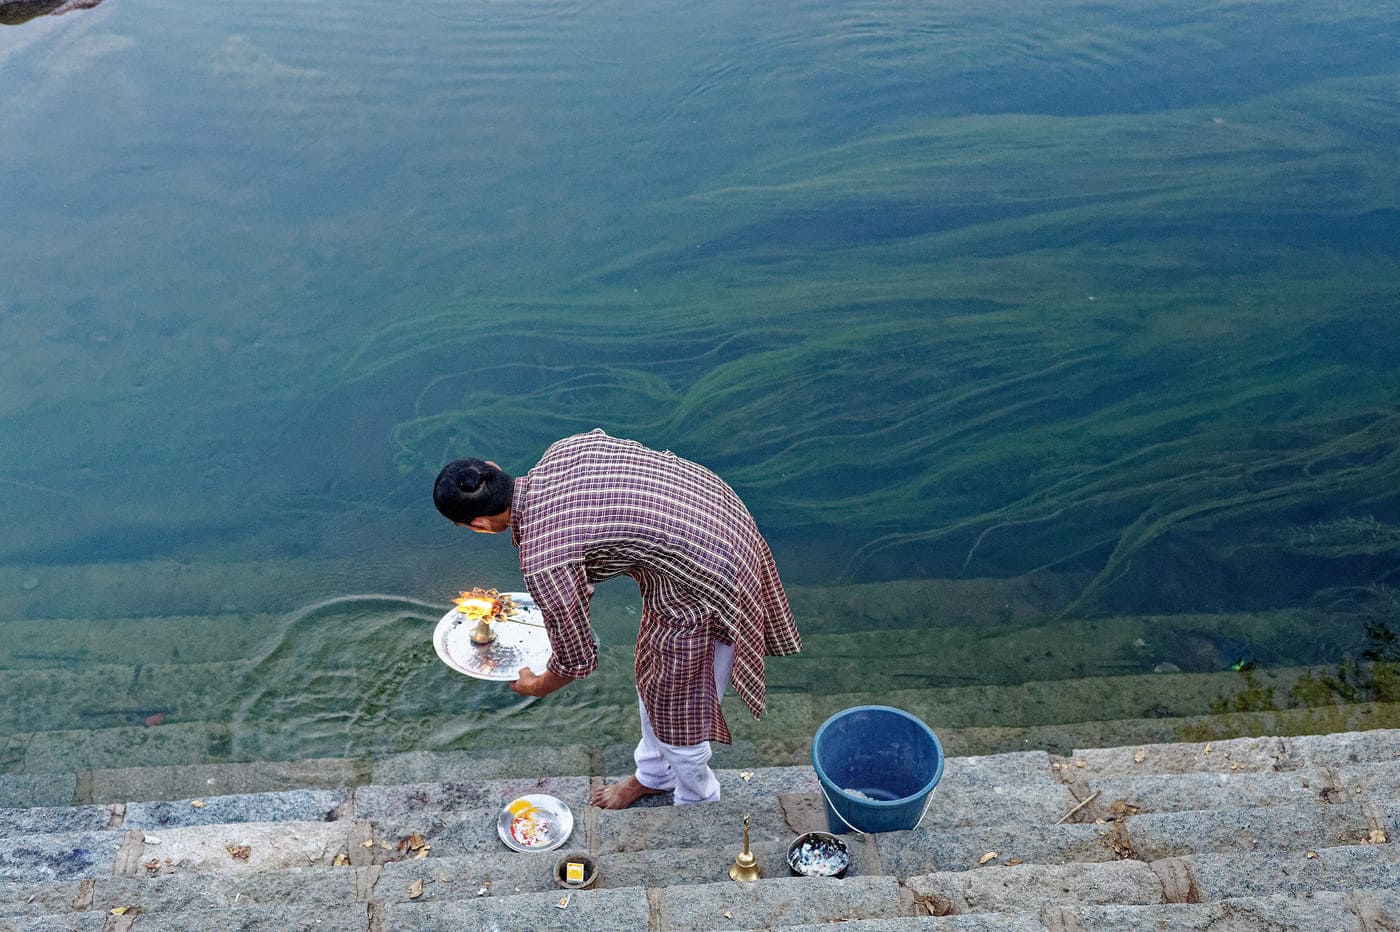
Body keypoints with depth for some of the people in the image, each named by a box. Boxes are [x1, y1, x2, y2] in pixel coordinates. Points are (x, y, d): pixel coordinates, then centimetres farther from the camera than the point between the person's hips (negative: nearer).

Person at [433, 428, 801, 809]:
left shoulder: (542, 560, -26)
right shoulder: (563, 448, -7)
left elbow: (577, 659, -13)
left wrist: (537, 686, 13)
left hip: (702, 590, -9)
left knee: (678, 717, 17)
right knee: (654, 671, 29)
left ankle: (697, 804, 46)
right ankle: (653, 774, 55)